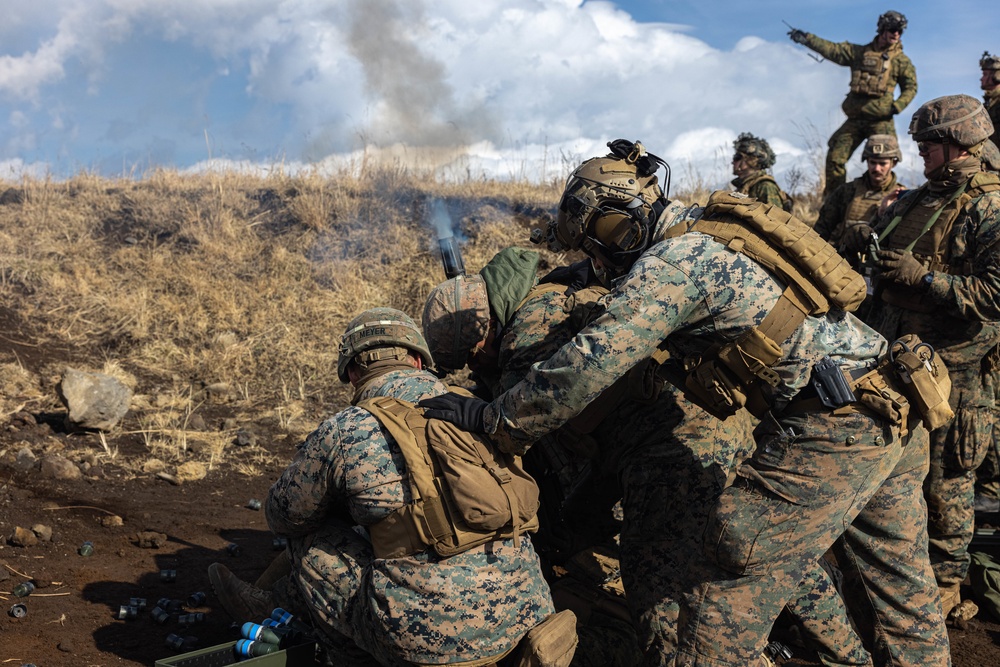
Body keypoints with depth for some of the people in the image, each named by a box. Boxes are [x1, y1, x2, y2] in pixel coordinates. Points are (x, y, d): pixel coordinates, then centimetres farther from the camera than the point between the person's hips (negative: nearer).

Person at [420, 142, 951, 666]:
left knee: (730, 591, -2)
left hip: (827, 431, -10)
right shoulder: (715, 230, 15)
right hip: (890, 415, 10)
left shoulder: (670, 262, -13)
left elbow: (588, 367, -17)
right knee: (903, 588, 20)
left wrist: (489, 418, -7)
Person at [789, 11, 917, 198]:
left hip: (880, 120, -3)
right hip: (855, 118, 3)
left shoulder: (901, 60, 6)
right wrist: (806, 38, 0)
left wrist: (896, 106, -9)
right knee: (835, 157, 1)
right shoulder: (859, 52, 13)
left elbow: (911, 87, 7)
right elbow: (832, 50, 8)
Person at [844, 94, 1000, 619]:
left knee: (944, 481, 4)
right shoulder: (914, 201, 12)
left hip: (950, 366, -7)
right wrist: (865, 243, 0)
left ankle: (945, 580, 22)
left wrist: (924, 278, -23)